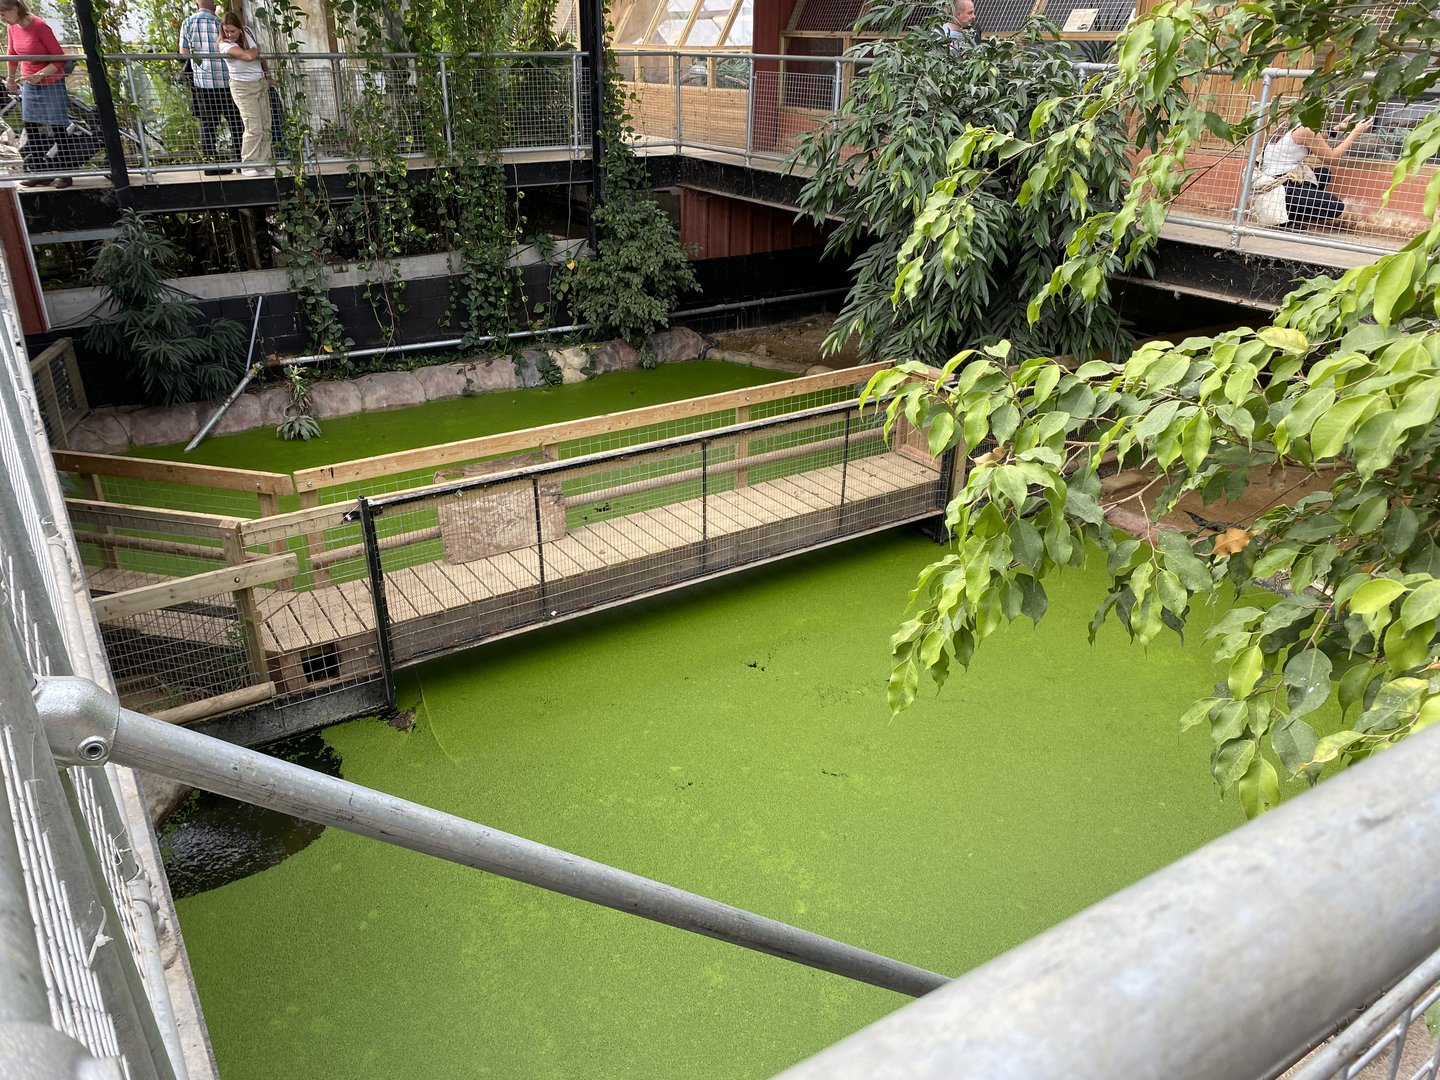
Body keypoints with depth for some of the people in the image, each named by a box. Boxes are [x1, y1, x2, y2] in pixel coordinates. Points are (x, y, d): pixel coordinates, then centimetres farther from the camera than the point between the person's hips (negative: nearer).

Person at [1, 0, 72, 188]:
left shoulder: (39, 27, -18)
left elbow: (60, 58, -18)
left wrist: (40, 75, -27)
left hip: (51, 85, -7)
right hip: (29, 86, 7)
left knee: (57, 130, -2)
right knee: (31, 130, 6)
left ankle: (64, 174, 4)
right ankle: (40, 173, 12)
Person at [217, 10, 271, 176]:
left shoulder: (246, 33, 6)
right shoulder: (225, 45, -14)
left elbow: (258, 56, 22)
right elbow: (248, 56, -29)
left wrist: (267, 73, 22)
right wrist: (257, 49, -9)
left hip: (261, 83, 7)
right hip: (243, 87, -7)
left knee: (265, 127, 2)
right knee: (254, 128, -14)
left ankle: (261, 165, 7)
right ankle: (247, 166, -6)